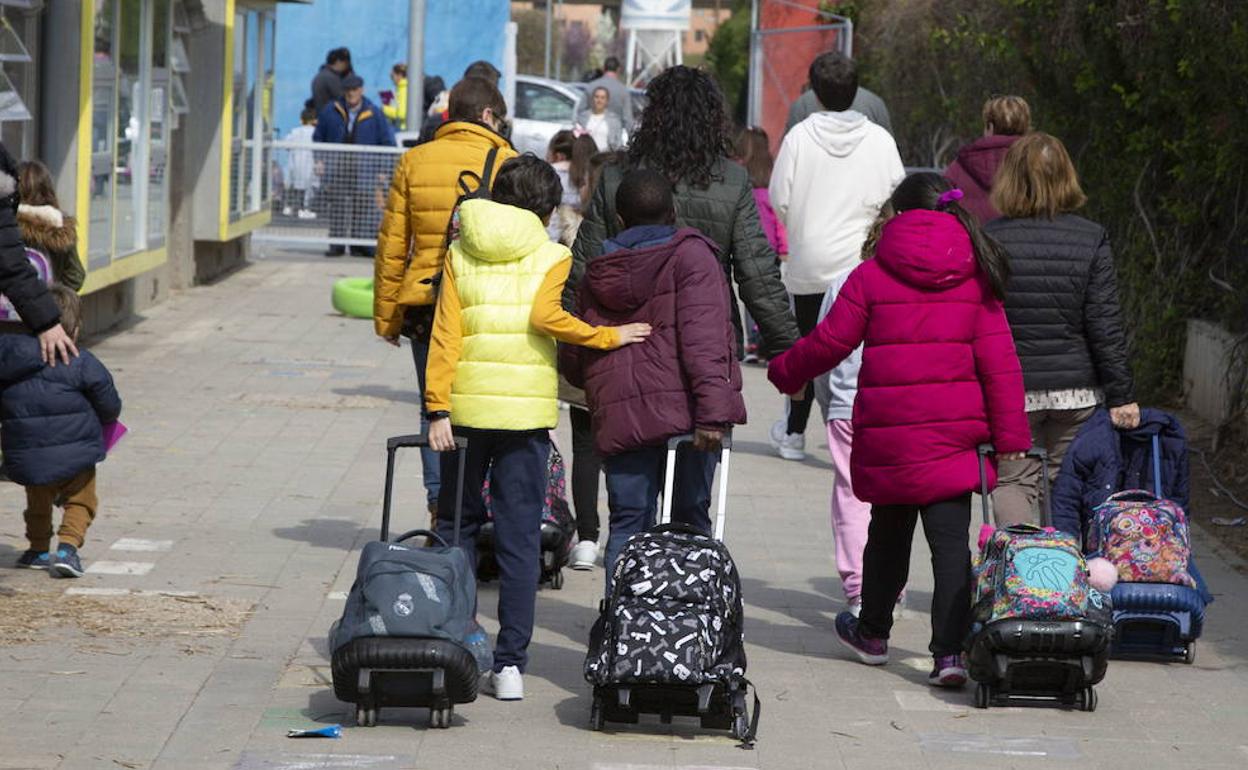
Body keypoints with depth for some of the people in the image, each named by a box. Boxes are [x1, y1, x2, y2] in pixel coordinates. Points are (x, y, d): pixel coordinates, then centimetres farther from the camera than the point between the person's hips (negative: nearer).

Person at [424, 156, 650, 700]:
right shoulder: (551, 257, 0)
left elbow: (445, 335, -1)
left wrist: (437, 409, -3)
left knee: (457, 526, 14)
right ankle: (510, 664, 1)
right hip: (527, 411, -2)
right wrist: (609, 337, -10)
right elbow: (545, 316, -18)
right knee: (519, 539, 3)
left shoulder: (460, 252, 6)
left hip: (465, 408, 2)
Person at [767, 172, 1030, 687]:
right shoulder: (976, 278, 3)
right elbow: (999, 360, 0)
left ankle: (873, 632, 36)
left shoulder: (871, 276, -3)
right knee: (950, 539, -1)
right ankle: (949, 651, -13)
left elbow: (829, 343, 0)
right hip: (954, 432, 0)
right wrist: (1010, 434, 3)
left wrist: (785, 373, 19)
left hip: (888, 431, 0)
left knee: (889, 529, 18)